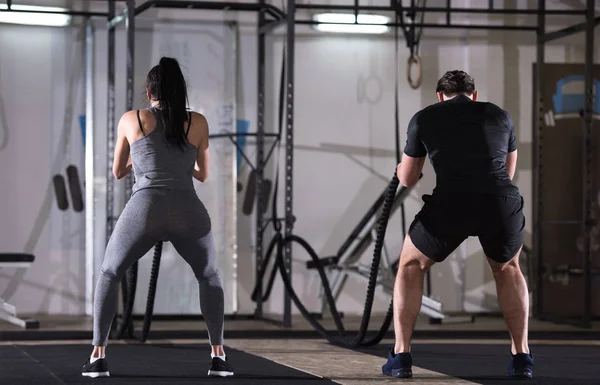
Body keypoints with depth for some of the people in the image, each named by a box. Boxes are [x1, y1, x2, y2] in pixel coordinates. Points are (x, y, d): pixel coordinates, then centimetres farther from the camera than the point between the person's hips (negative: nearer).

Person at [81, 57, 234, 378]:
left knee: (109, 275, 21)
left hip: (145, 211, -1)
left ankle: (98, 356, 10)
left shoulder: (131, 120, 12)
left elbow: (118, 172, 24)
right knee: (209, 277, 26)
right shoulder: (198, 122, 14)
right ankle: (218, 356, 14)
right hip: (188, 213, 1)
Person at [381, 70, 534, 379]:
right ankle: (521, 358, 24)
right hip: (502, 203, 2)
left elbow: (406, 179, 30)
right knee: (507, 269, 33)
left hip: (449, 205, -2)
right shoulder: (499, 116, 26)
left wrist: (402, 168, 53)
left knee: (411, 267, 26)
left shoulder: (424, 118, 20)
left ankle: (401, 356, 17)